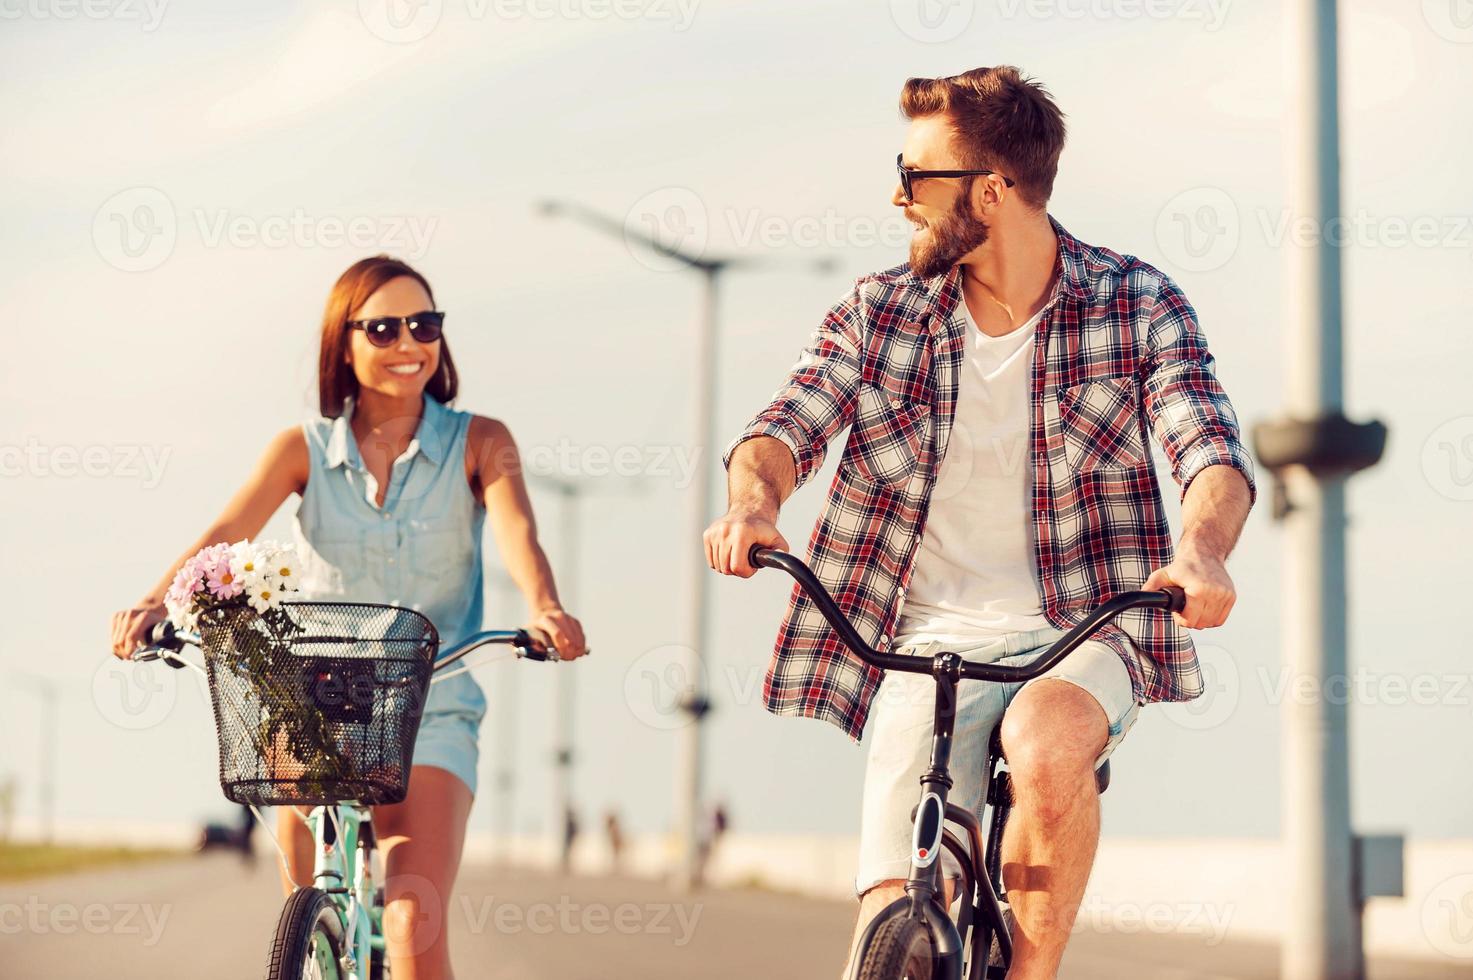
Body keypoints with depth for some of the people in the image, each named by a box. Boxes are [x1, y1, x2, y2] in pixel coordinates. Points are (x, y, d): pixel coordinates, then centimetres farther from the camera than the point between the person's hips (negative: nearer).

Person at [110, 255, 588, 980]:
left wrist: (542, 609, -37)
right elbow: (227, 533, -10)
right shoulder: (303, 449, 4)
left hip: (430, 712, -2)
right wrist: (155, 603, -30)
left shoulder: (478, 444, 2)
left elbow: (515, 531, -15)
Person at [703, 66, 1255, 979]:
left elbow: (1211, 450, -13)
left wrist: (1202, 547, -36)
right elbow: (787, 423, -5)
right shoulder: (878, 312, 4)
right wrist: (753, 499, -30)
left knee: (1046, 746, -36)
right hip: (928, 646, 2)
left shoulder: (1139, 303, -2)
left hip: (1082, 636, -2)